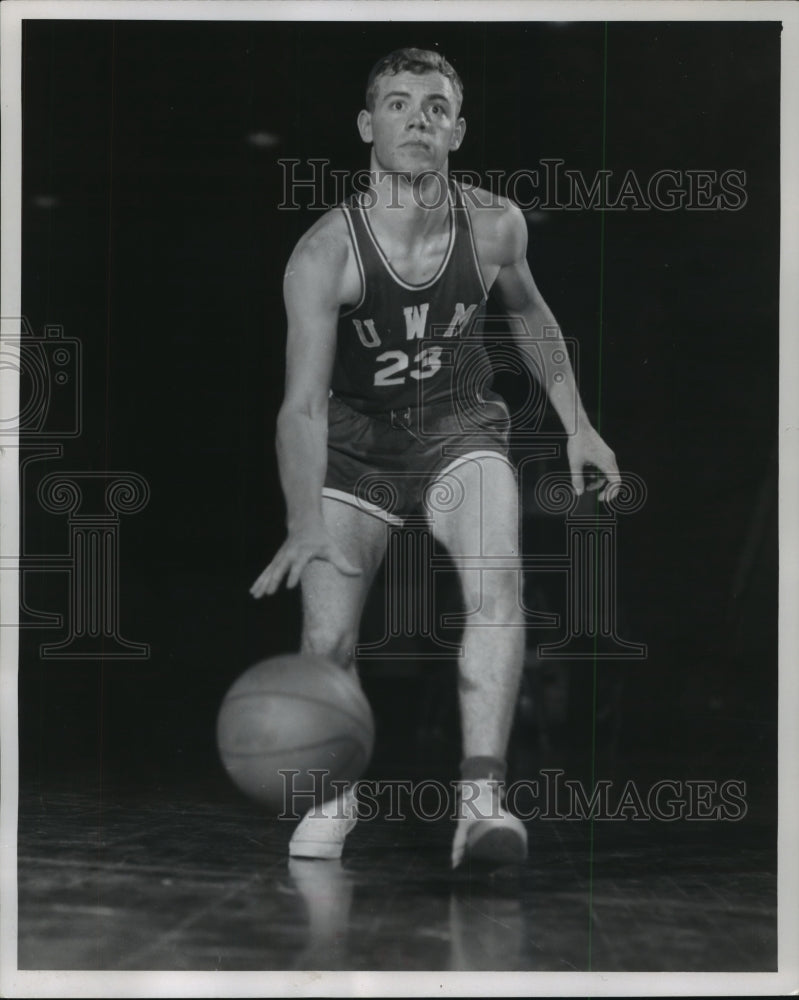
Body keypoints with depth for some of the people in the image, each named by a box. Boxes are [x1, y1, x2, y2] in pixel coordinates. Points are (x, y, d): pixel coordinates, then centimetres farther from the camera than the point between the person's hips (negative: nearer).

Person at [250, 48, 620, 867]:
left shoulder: (494, 227, -14)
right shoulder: (323, 254, -24)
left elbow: (529, 314, 10)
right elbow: (302, 405, -30)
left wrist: (576, 424, 12)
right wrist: (306, 527, -43)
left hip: (460, 430, 1)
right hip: (355, 440, -1)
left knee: (496, 581, -27)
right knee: (328, 636, -10)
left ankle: (481, 798, -27)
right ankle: (333, 794, 19)